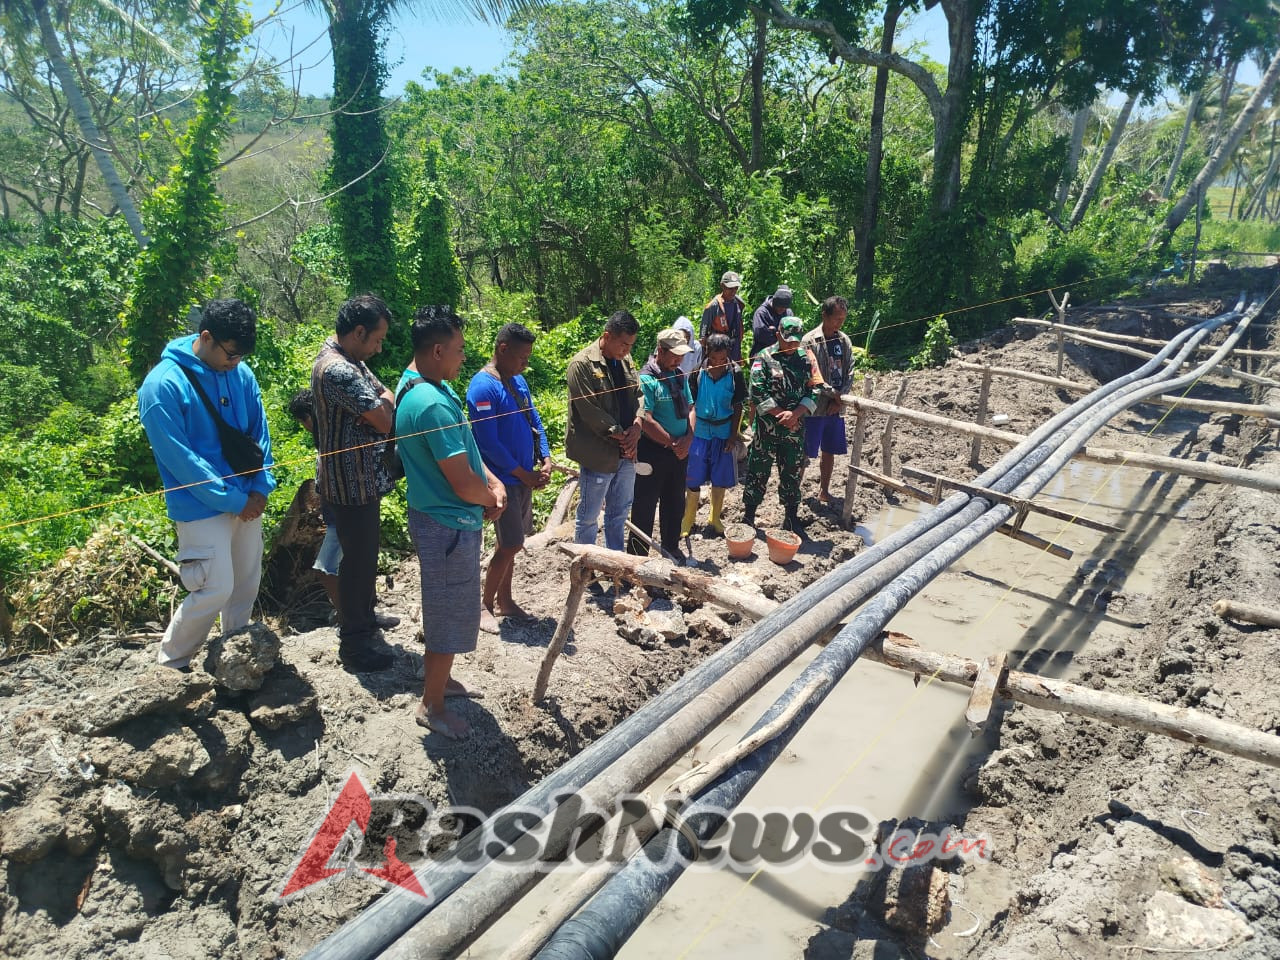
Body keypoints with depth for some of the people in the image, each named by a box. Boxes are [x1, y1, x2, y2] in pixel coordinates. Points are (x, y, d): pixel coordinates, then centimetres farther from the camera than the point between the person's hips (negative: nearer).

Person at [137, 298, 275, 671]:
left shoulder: (241, 374, -1)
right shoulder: (163, 385, -17)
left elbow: (259, 431, 7)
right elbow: (178, 459, -19)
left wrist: (261, 487, -5)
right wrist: (233, 500, -17)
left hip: (247, 499, 6)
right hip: (202, 507, -6)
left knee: (247, 582, 15)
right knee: (215, 591, -4)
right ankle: (170, 663, 19)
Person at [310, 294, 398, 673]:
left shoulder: (351, 360, 9)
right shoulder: (337, 370, -25)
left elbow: (382, 395, 8)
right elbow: (388, 420, -26)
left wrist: (379, 407, -15)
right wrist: (386, 399, -4)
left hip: (363, 480, 10)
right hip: (352, 485, -10)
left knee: (365, 555, 23)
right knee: (358, 560, 3)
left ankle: (363, 619, 40)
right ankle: (353, 644, 17)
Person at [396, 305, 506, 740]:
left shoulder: (424, 389, 5)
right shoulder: (434, 405, -28)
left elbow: (463, 451, 14)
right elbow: (463, 485, -27)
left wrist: (493, 482, -1)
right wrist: (492, 497, -5)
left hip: (440, 519, 10)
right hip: (450, 525, -10)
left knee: (444, 608, 25)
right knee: (451, 615, 5)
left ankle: (436, 677, 44)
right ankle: (432, 706, 21)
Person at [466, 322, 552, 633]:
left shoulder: (518, 381, 10)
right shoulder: (483, 387, -18)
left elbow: (535, 422, 14)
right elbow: (488, 443, -21)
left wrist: (545, 461, -1)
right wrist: (524, 475, -15)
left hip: (524, 478, 8)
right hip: (503, 480, -8)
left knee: (510, 543, 15)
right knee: (510, 546, -4)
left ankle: (504, 600, 27)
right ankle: (486, 605, 11)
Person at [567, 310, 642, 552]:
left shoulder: (625, 360, 9)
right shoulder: (582, 364, -15)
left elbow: (638, 394, 11)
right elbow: (590, 411, -19)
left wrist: (637, 424, -8)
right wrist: (620, 435, -15)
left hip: (626, 451, 8)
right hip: (598, 454, -7)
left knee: (619, 513, 18)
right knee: (589, 516, 6)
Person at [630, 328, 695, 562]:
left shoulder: (679, 375, 7)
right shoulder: (646, 379, -17)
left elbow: (690, 408, 11)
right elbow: (645, 421, -22)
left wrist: (688, 439, -6)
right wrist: (672, 443, -15)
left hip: (679, 451, 8)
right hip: (653, 452, -7)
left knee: (675, 502, 19)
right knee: (645, 505, 2)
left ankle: (671, 547, 37)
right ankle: (638, 555, 13)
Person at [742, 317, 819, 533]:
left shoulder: (805, 359, 7)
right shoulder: (764, 358, -5)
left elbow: (814, 392, 3)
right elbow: (757, 392, -12)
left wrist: (796, 414, -12)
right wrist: (781, 414, -16)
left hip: (796, 429, 3)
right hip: (767, 428, -3)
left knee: (792, 474, 12)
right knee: (758, 472, 5)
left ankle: (792, 518, 26)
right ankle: (748, 517, 17)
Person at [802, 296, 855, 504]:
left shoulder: (844, 341, 7)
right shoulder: (810, 341, -11)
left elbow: (849, 373, 5)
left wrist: (839, 399, -7)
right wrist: (834, 394, -16)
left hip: (835, 408, 5)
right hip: (814, 406, -5)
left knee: (829, 451, 14)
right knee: (805, 452, 2)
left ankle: (824, 490, 28)